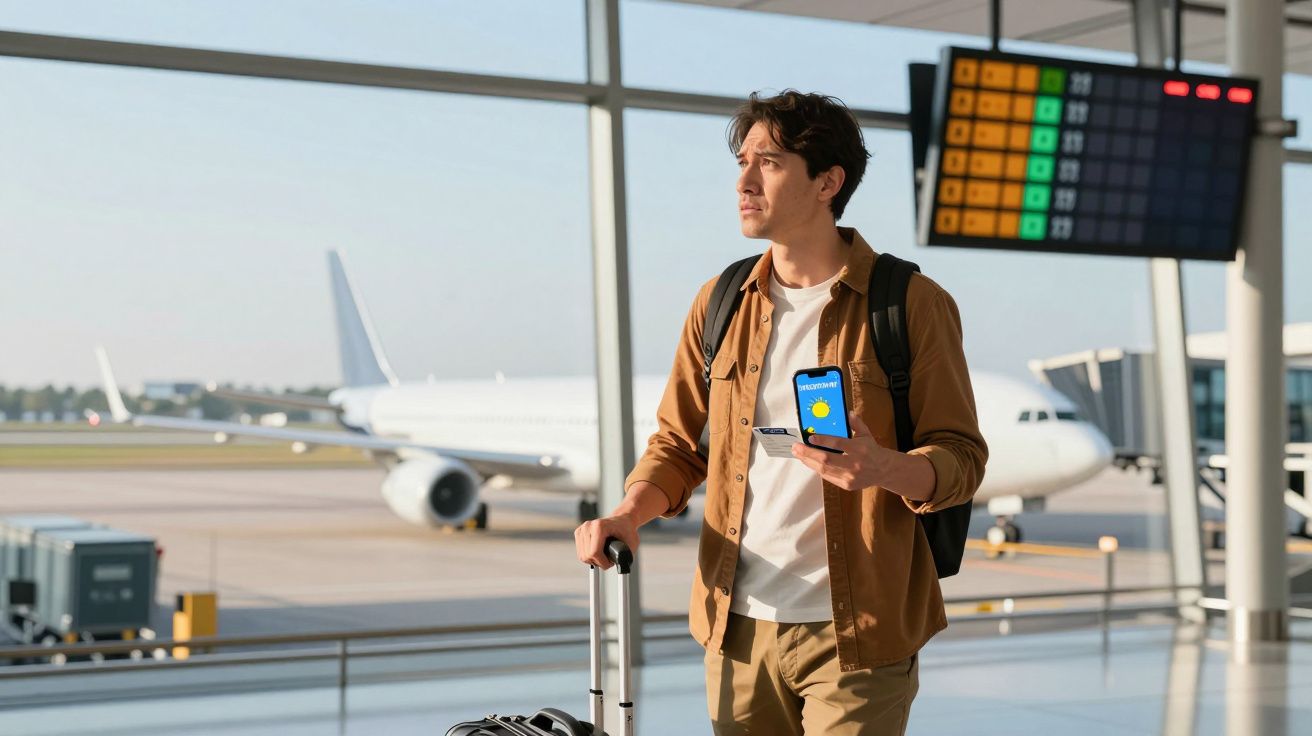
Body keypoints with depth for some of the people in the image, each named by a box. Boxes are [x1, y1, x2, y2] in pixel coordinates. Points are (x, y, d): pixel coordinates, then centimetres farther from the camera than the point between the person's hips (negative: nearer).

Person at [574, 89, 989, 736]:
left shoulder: (913, 305, -4)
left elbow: (962, 457, -4)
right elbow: (679, 443, 14)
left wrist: (884, 467, -25)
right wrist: (629, 513, -5)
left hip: (854, 635, -4)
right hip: (737, 629, 4)